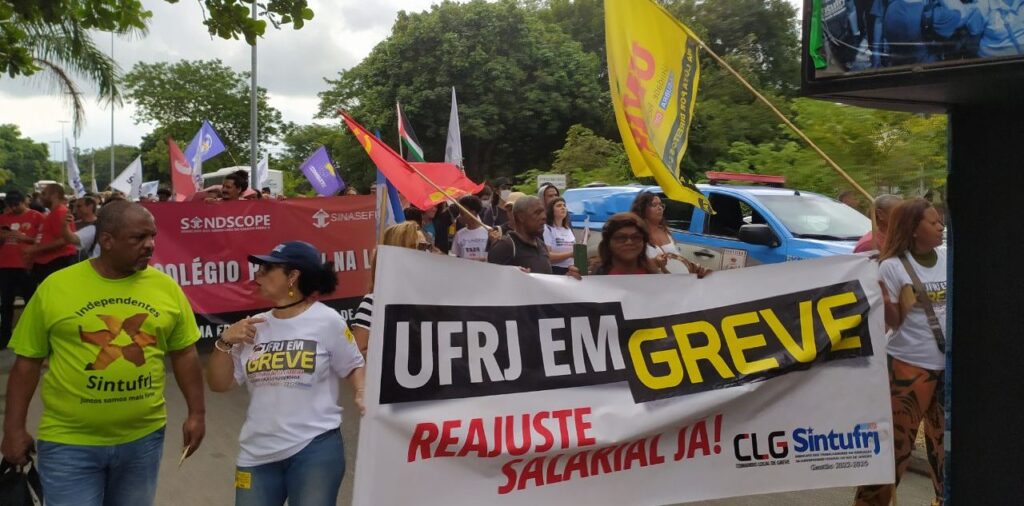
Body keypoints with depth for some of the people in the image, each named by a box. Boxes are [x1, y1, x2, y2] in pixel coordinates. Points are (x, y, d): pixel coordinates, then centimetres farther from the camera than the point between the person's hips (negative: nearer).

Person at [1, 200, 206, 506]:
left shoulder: (166, 287, -1)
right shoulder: (55, 286, -6)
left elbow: (184, 354, 7)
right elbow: (27, 362, 0)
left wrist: (197, 413, 4)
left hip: (143, 437, 3)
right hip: (70, 441, -2)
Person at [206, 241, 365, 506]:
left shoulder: (327, 320, -4)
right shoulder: (254, 326, 8)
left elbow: (354, 366, 2)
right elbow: (219, 384, 11)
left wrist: (363, 395, -17)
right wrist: (225, 341, -3)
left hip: (316, 448, -4)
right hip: (258, 453, 4)